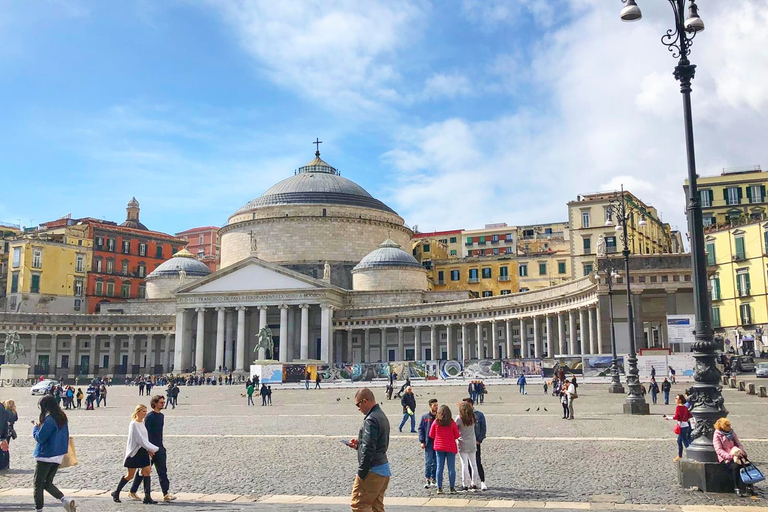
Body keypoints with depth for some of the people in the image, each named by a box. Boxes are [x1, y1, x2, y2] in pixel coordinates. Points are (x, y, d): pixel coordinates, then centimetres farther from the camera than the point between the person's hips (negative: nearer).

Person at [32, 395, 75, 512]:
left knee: (38, 484, 7)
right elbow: (66, 436, 15)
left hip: (46, 456, -8)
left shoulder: (49, 419, -19)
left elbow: (40, 438, -17)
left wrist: (36, 427, 0)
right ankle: (65, 500, -3)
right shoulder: (62, 418, 7)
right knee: (47, 483, 16)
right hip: (59, 456, 8)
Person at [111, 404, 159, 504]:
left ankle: (147, 497, -2)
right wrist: (154, 448, -20)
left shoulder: (142, 423, 11)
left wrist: (148, 450, 2)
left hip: (143, 451, 7)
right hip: (134, 452, -7)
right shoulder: (133, 424, -14)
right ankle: (116, 493, 24)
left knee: (147, 472, -2)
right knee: (129, 475, 2)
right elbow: (140, 439, -20)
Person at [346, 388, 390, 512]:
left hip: (373, 470, -10)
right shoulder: (382, 416, 14)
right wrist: (358, 445, 13)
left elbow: (368, 449, -22)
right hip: (384, 468, 10)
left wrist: (361, 473, -17)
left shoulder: (371, 420, -17)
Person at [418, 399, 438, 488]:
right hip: (428, 443, -2)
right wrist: (422, 441, -7)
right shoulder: (425, 417, 1)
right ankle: (427, 480, 0)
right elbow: (420, 429, 2)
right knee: (428, 462, -4)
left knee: (436, 462, 9)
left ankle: (433, 479, 20)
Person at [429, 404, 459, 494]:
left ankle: (439, 488, 8)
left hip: (439, 447, 2)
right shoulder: (452, 423, -9)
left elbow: (431, 435, 3)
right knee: (451, 468, 5)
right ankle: (452, 488, 6)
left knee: (439, 468, 7)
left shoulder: (436, 422, -5)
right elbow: (457, 435, -1)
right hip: (450, 448, -1)